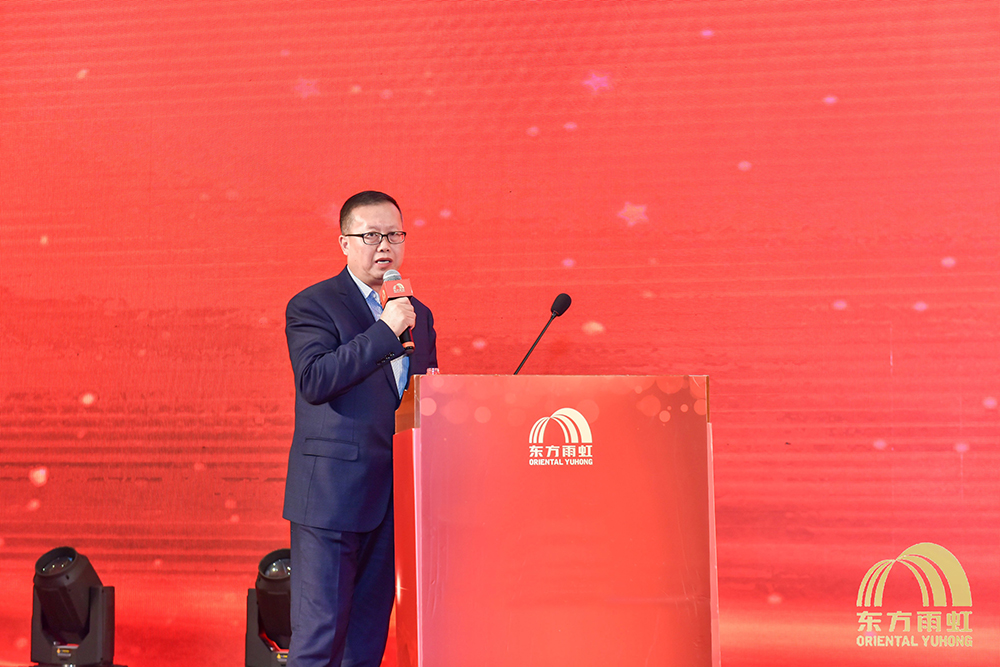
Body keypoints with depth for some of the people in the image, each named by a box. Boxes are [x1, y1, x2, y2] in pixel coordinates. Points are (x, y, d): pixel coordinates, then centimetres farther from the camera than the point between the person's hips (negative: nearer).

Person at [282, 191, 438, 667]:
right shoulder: (311, 306, -2)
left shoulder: (417, 315, 17)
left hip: (394, 498, 6)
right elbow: (314, 380, -18)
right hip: (331, 496, -6)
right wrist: (384, 330, -18)